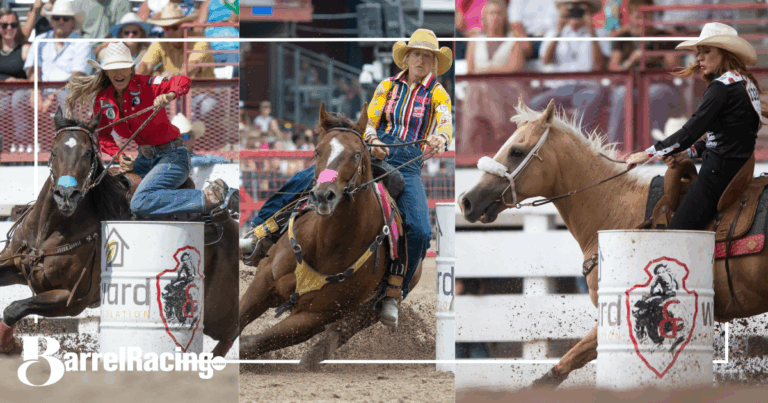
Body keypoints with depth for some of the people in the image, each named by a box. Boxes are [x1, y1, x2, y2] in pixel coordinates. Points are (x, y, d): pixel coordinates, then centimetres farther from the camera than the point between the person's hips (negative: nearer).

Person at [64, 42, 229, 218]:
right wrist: (119, 155, -7)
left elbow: (182, 81, -29)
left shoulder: (144, 86, -16)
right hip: (144, 159, 8)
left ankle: (207, 198, -24)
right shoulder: (102, 101, 1)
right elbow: (102, 135, 11)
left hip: (172, 156, -8)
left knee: (140, 203, -28)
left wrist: (169, 95, -51)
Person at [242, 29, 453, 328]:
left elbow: (446, 124, -10)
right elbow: (369, 120, 3)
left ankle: (394, 293, -10)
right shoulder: (387, 87, 15)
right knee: (308, 179, -18)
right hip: (374, 152, 2)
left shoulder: (438, 95, 9)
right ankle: (261, 230, -14)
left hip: (408, 163, -2)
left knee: (419, 231, -25)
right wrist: (373, 140, -22)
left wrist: (440, 139, -36)